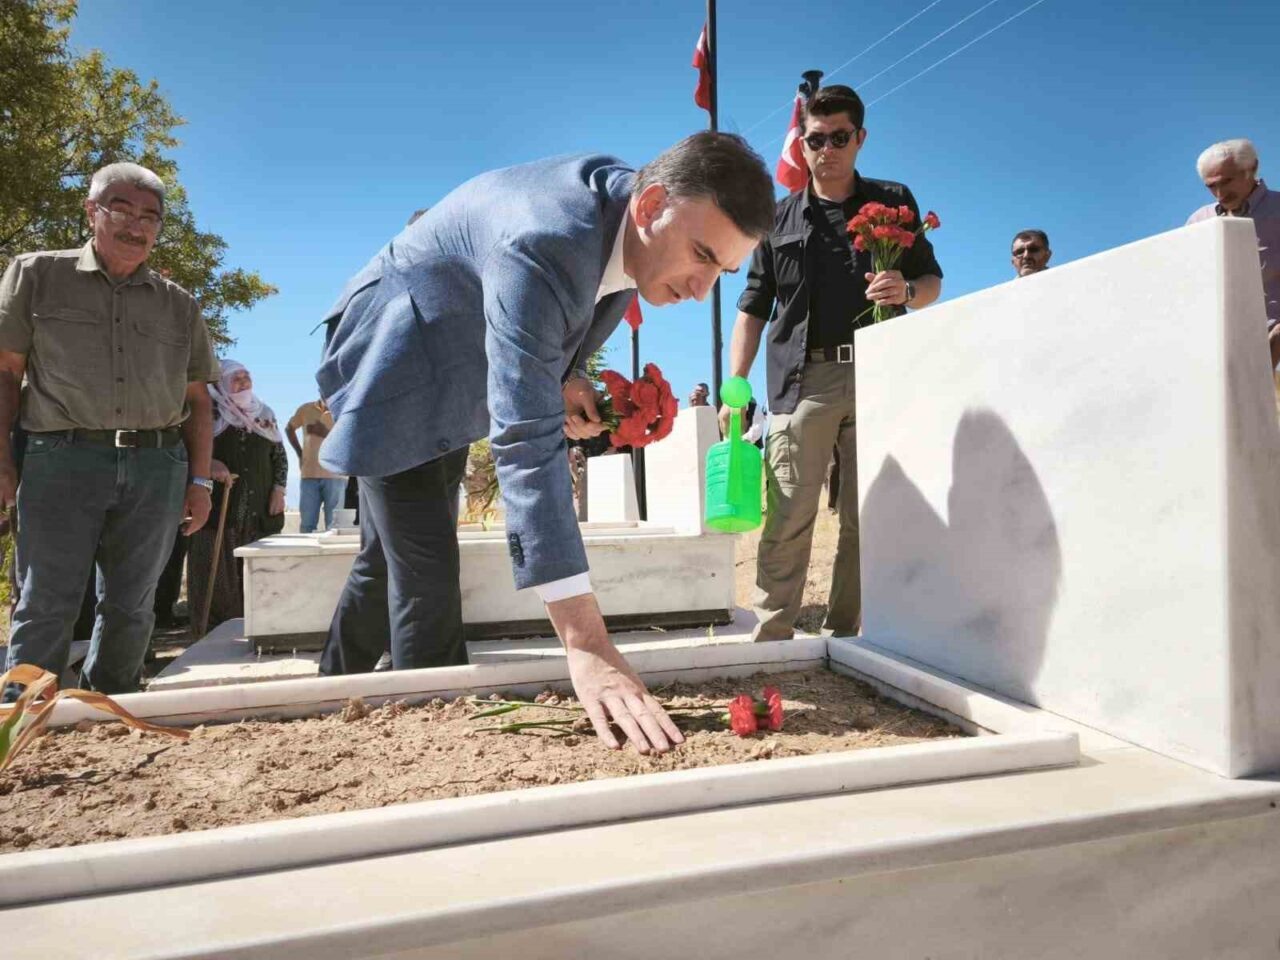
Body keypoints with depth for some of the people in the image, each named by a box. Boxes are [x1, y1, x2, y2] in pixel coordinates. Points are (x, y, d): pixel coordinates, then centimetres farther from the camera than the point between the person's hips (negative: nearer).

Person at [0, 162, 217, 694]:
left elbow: (196, 398, 15)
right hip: (61, 457, -2)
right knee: (47, 605, -2)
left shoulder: (179, 304, 15)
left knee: (130, 606, 8)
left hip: (156, 466, 3)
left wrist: (200, 480, 9)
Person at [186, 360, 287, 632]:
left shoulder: (264, 415, 15)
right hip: (218, 510, -4)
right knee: (217, 576, -4)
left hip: (261, 512, 4)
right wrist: (208, 464, -19)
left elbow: (280, 457, 18)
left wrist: (279, 490, 6)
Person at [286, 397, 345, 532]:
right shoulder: (306, 409, 7)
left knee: (334, 526, -4)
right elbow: (289, 428, 25)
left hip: (335, 475, -2)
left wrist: (326, 434, -17)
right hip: (309, 475, 2)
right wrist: (299, 453, 16)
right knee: (307, 524, 3)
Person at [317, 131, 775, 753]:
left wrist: (567, 375, -15)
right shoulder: (543, 242, -40)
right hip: (395, 369, -8)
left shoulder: (633, 219, -12)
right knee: (427, 572, -15)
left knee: (390, 555, 18)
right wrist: (586, 645, -53)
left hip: (455, 385, 8)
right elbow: (525, 441, -48)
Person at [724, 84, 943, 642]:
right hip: (802, 380, -1)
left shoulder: (893, 202, 16)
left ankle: (844, 636, 12)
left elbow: (932, 281, 15)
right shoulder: (780, 219, 15)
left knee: (866, 518, 2)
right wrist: (734, 388, 1)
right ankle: (772, 639, -1)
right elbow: (753, 310, 12)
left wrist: (906, 291, -10)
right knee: (789, 519, -7)